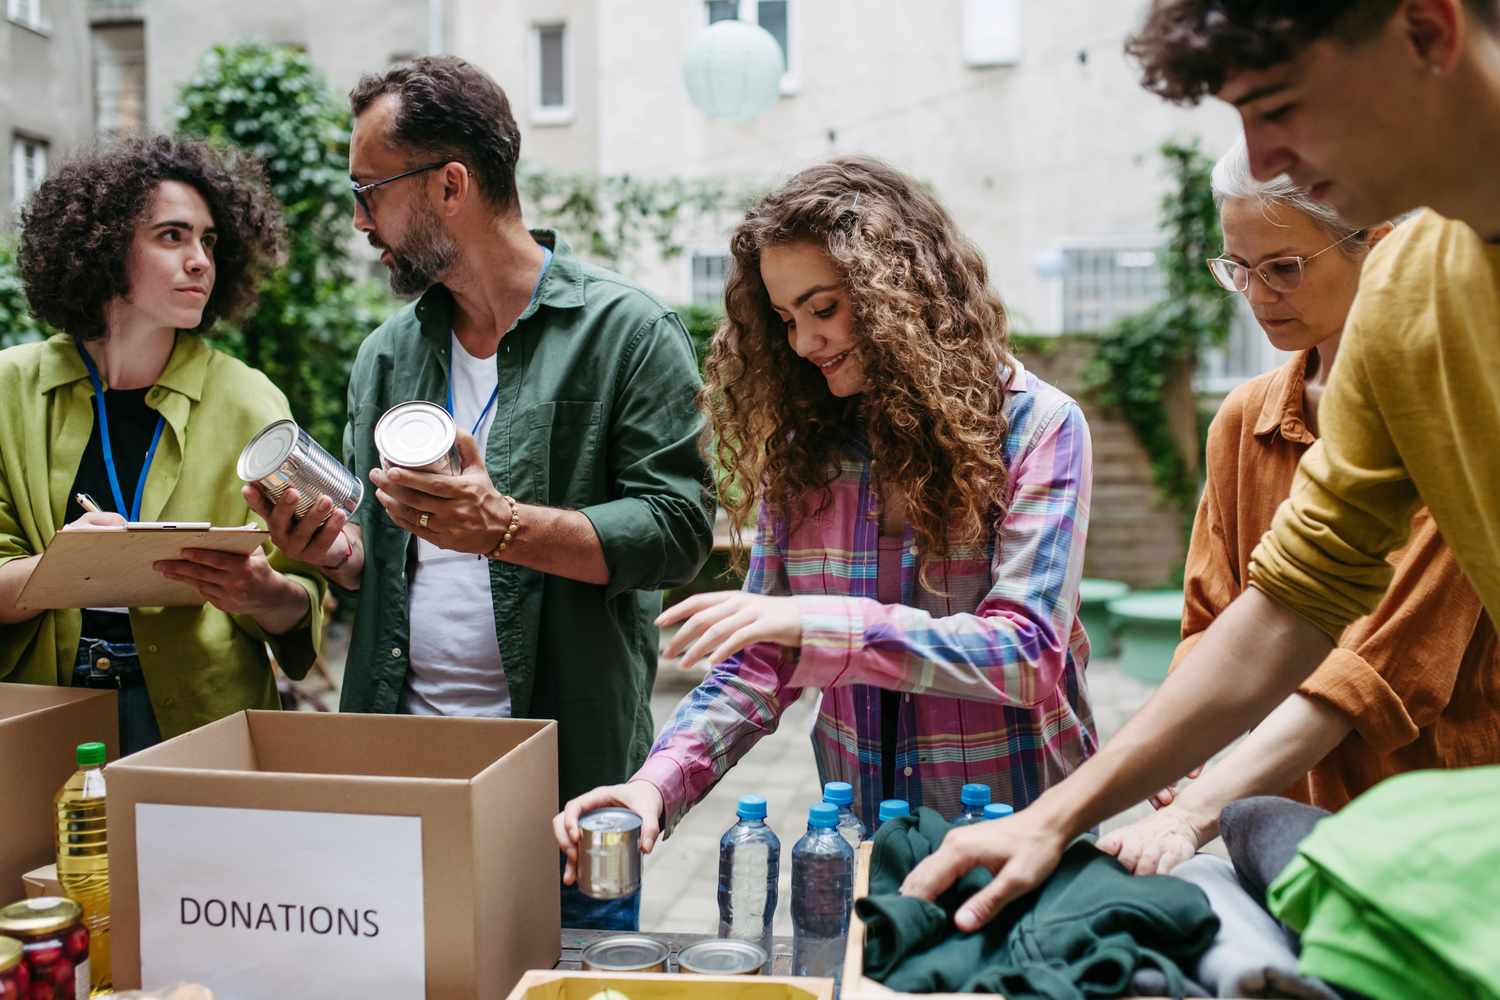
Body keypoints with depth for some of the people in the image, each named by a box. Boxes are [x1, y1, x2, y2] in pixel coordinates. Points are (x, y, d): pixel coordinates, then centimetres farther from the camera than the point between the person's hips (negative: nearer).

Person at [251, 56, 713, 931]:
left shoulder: (627, 330, -7)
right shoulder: (387, 353, 11)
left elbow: (680, 531, -13)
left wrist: (503, 526, -23)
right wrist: (338, 547, -5)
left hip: (571, 764, -5)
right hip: (398, 760, 5)